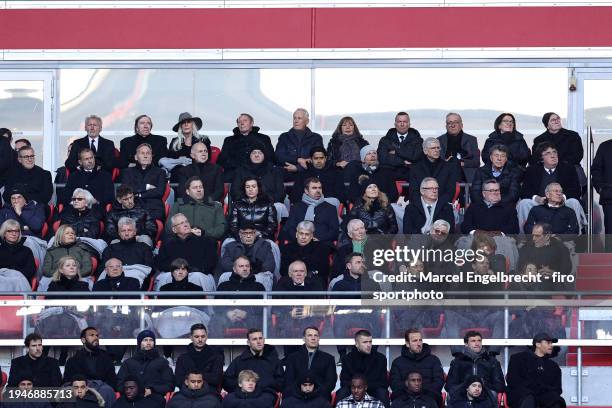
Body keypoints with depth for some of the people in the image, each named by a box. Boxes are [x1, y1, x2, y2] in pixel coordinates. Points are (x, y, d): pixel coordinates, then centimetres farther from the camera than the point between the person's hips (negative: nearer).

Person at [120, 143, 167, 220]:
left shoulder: (159, 172, 20)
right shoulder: (128, 172, 22)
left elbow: (160, 192, 4)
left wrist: (139, 195, 1)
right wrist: (146, 187, 1)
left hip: (154, 209, 0)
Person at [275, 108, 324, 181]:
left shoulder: (316, 138, 13)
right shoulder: (284, 137, 18)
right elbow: (278, 156, 3)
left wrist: (297, 168, -12)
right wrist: (298, 160, -11)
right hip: (287, 176, 1)